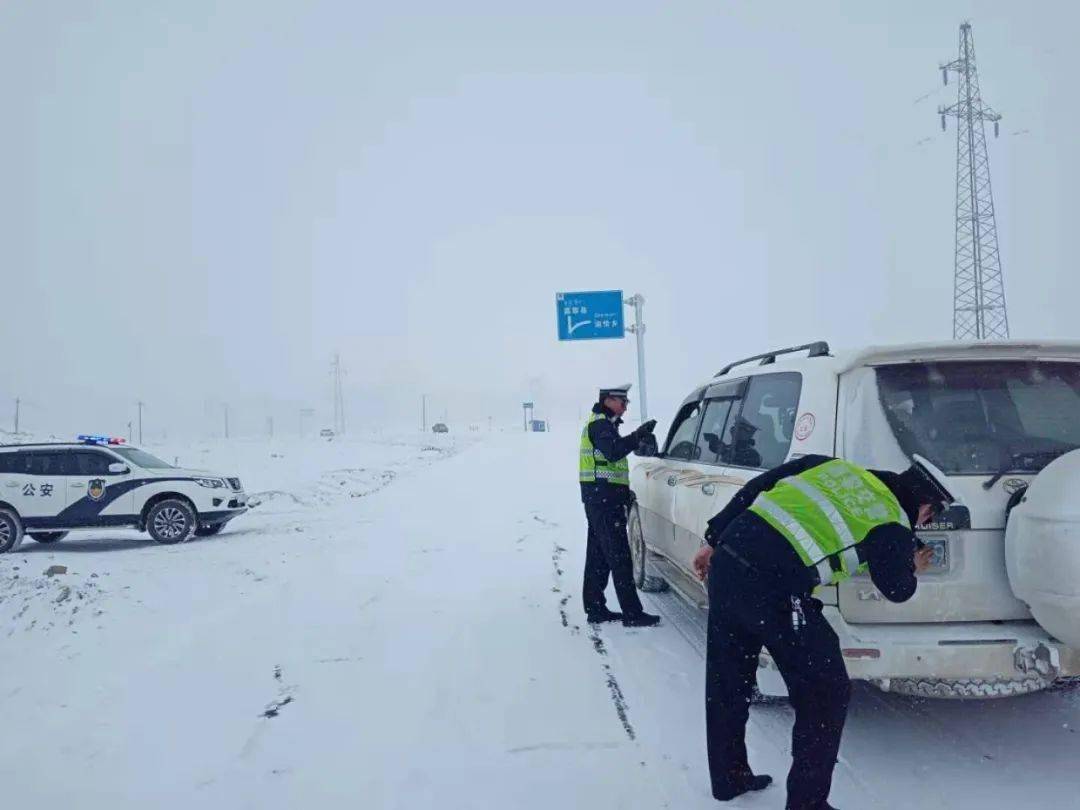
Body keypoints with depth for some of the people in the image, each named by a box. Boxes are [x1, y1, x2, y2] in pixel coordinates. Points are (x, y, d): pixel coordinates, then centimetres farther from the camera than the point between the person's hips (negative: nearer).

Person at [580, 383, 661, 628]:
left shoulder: (602, 423, 20)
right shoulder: (600, 424, -13)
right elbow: (613, 452, -28)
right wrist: (638, 436, -27)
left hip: (598, 497, 11)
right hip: (603, 497, -11)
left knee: (598, 554, 13)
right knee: (619, 556, -10)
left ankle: (595, 608, 18)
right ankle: (632, 614, -8)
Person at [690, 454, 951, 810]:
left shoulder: (835, 466, 20)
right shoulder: (893, 527, 4)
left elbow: (756, 488, 15)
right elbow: (897, 590, 14)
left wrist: (714, 540, 19)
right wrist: (912, 571, 37)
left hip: (728, 557, 7)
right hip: (775, 591, -7)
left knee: (727, 680, 21)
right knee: (827, 692, 11)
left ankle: (727, 777, 37)